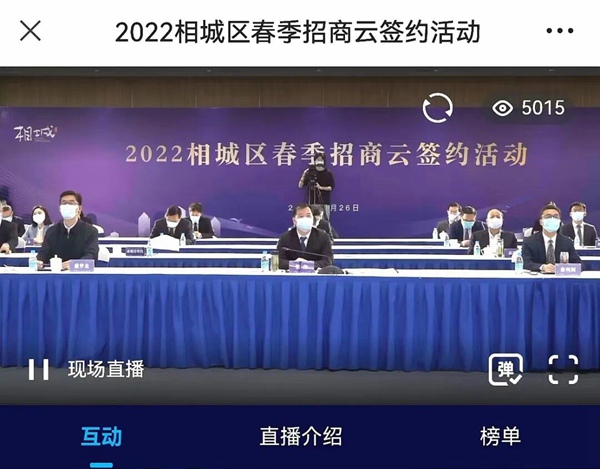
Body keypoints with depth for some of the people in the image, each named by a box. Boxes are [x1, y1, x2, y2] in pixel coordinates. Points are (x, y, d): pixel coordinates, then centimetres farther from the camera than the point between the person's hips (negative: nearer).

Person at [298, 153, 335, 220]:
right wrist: (304, 175, -14)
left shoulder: (328, 173, 2)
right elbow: (300, 186, 1)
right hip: (313, 202, 1)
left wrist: (321, 188, -15)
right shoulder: (310, 172, 4)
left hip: (325, 202, -1)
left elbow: (332, 187, -1)